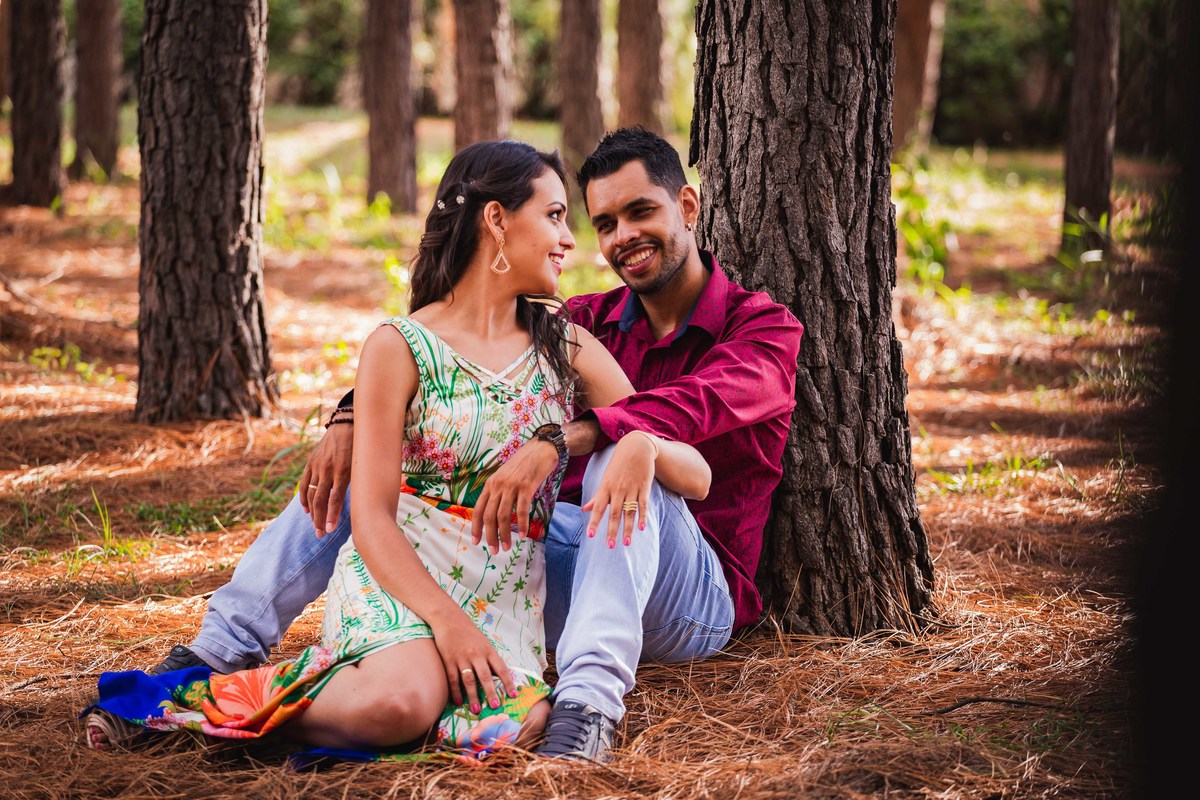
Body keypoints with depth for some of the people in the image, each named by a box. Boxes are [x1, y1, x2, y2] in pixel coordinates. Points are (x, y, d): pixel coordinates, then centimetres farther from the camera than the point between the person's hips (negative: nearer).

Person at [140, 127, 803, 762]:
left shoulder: (764, 328, -4)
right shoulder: (590, 323, 10)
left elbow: (698, 403, -28)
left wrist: (557, 442, -42)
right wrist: (352, 417, -21)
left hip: (695, 597, -5)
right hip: (565, 560, 5)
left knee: (622, 453, -36)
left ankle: (591, 698, -48)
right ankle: (226, 646, -9)